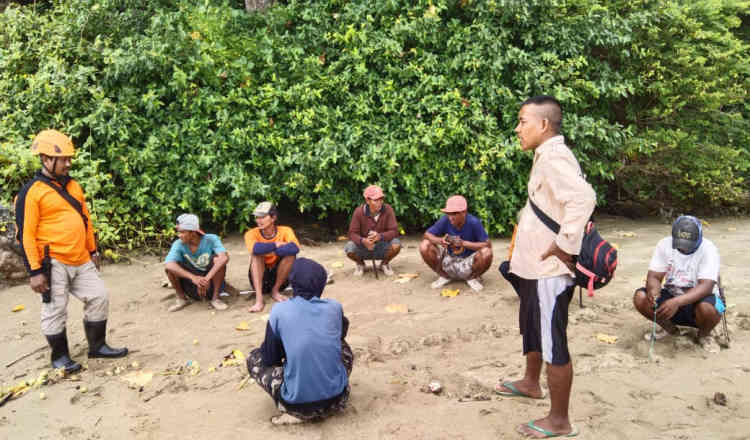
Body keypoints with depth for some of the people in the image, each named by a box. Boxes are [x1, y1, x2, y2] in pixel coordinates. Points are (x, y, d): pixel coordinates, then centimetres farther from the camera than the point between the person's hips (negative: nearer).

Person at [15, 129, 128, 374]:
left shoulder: (73, 186, 13)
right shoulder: (32, 192, -9)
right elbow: (26, 234, -11)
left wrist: (93, 251, 22)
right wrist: (35, 271, -14)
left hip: (81, 261, 7)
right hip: (53, 263, -7)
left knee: (99, 297, 9)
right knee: (55, 310, 3)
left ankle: (97, 346, 24)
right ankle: (60, 357, 20)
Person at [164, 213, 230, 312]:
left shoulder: (211, 240, -18)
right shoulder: (179, 244, -14)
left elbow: (224, 258, -36)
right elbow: (168, 265, -32)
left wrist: (207, 278, -44)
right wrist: (193, 278, -43)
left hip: (211, 285, -2)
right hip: (193, 288, 2)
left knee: (218, 259, -28)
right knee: (170, 267, -20)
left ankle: (216, 298, -12)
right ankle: (181, 298, 2)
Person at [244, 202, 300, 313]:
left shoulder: (285, 231, -12)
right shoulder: (252, 233, -13)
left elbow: (295, 248, -33)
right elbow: (256, 248, -37)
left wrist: (268, 250, -30)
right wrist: (276, 244, -25)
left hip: (279, 278, 0)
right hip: (260, 278, 0)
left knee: (290, 254, -24)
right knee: (256, 254, -26)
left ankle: (275, 291, -8)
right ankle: (259, 299, -30)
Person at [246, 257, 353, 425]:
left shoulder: (279, 311, -7)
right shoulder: (335, 307, 0)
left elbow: (269, 359, 4)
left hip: (299, 403, -3)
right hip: (338, 399, 3)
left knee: (254, 358, 19)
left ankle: (297, 413, 6)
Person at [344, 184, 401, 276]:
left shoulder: (387, 209, -15)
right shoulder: (359, 211, -15)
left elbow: (394, 231, -18)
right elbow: (352, 233, -15)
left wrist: (380, 236, -39)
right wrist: (363, 241, -38)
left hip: (382, 248, 0)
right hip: (364, 247, 0)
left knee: (396, 244, -30)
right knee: (350, 248, -30)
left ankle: (384, 264, 5)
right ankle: (360, 264, 8)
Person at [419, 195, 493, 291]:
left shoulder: (474, 222, -22)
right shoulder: (445, 220, -15)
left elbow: (488, 245, -23)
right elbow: (426, 235, -10)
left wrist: (464, 243, -33)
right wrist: (440, 241, -32)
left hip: (468, 263, -2)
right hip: (449, 261, 3)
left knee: (486, 253, -34)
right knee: (424, 246, -19)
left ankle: (472, 278, 0)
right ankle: (444, 276, 5)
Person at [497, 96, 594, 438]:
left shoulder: (554, 157, -20)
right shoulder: (546, 156, 12)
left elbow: (583, 199, -35)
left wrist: (565, 246, -28)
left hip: (548, 269, -11)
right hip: (533, 265, 11)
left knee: (552, 343, 1)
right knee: (531, 328, 27)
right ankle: (531, 383, 49)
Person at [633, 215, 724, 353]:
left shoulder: (708, 249, -21)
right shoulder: (664, 244, -11)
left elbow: (706, 286, -31)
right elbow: (654, 276, -12)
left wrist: (678, 302, -48)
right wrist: (653, 290, -38)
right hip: (672, 295, 3)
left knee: (706, 308, -38)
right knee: (640, 297, -22)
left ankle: (704, 335, 0)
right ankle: (669, 328, 7)